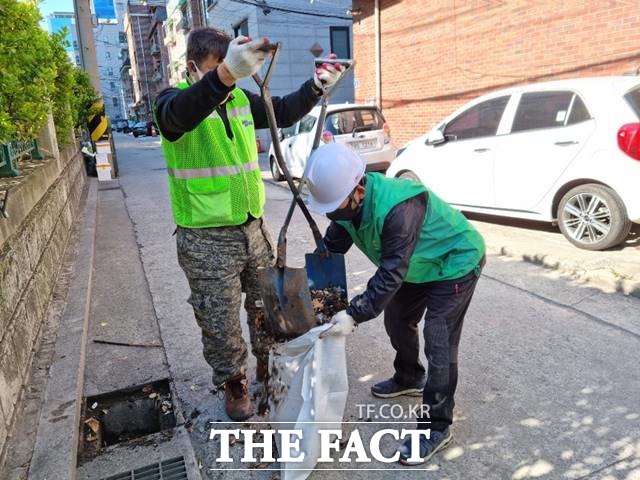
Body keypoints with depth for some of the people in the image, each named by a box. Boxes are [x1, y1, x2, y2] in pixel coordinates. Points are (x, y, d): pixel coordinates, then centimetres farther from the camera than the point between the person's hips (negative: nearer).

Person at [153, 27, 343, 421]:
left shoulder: (241, 99, 6)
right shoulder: (174, 100, -12)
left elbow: (285, 112, 13)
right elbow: (180, 114, -36)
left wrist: (317, 86, -6)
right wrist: (225, 75, -56)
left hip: (253, 227, 6)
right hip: (207, 239, -5)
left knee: (267, 306, 20)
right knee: (221, 320, 8)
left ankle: (269, 367, 43)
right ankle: (233, 383, 33)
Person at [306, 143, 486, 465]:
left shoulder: (399, 208, -41)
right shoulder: (346, 200, -15)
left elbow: (391, 274, -38)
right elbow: (331, 248, -6)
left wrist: (354, 315, -38)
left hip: (456, 263, -8)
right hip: (417, 266, 9)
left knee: (438, 344, -9)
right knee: (397, 320, 18)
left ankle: (436, 428, 6)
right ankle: (409, 379, 44)